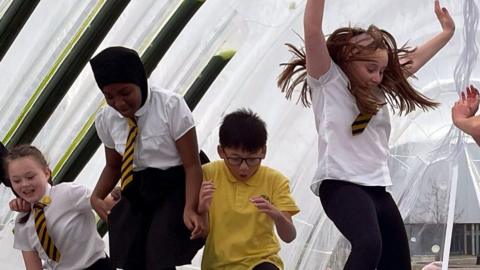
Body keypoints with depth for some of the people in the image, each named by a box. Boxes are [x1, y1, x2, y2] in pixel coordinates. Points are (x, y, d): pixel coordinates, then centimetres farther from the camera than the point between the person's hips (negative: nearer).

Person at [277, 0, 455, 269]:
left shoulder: (378, 90, 21)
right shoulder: (328, 81, 2)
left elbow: (413, 60, 35)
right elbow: (313, 31, -12)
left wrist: (447, 32, 39)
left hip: (377, 188, 8)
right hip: (340, 184, -8)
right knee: (369, 246, -34)